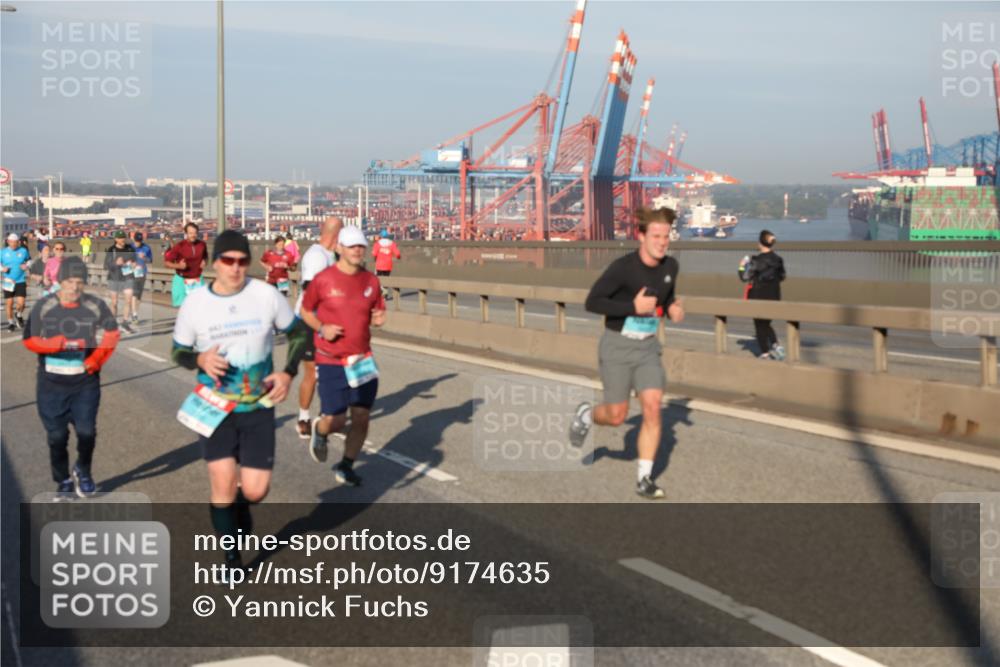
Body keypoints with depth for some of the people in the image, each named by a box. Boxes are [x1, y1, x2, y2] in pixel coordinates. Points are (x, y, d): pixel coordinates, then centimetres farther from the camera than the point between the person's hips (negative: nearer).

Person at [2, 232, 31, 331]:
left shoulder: (23, 251, -1)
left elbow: (29, 260, 16)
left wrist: (26, 265, -4)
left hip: (20, 281, -1)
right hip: (8, 282, 1)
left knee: (21, 302, -10)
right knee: (9, 303, 5)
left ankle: (19, 315, 23)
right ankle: (10, 322, 23)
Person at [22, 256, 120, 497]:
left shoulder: (96, 306, -6)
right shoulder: (44, 306, -5)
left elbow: (111, 335, 1)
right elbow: (30, 340, -4)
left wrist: (95, 361, -12)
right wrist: (61, 344, -19)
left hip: (85, 383, -1)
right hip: (51, 383, 1)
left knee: (86, 431, -9)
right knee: (56, 436, 7)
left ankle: (83, 470, 22)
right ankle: (63, 482, 27)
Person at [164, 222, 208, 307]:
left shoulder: (202, 244, -5)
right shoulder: (179, 246, -16)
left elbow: (205, 256, 18)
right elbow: (166, 262, -11)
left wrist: (204, 261, -5)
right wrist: (178, 266, -28)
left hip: (197, 280, 3)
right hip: (182, 280, -3)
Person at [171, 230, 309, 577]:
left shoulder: (266, 295, -8)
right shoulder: (194, 303, -8)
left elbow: (298, 333, 5)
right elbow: (179, 352, 5)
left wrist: (288, 373, -10)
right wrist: (200, 360, -18)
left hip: (258, 407, 1)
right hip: (215, 407, 0)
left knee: (255, 491, -3)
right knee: (222, 484, -6)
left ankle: (240, 501, 36)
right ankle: (232, 559, 17)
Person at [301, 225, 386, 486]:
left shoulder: (371, 281, 2)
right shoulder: (323, 279, -9)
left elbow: (378, 310, 15)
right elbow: (306, 310, 4)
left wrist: (378, 318, -8)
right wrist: (321, 328, -14)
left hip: (362, 359, 4)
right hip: (331, 361, -3)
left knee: (361, 417, -1)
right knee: (335, 420, -6)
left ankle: (346, 467, 20)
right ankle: (319, 431, 33)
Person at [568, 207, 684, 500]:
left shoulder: (671, 266, -1)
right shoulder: (623, 267, -19)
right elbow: (592, 302, -18)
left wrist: (673, 309, -4)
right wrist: (633, 306, -26)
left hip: (648, 346, 4)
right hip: (617, 346, -4)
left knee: (653, 407, -10)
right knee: (617, 416, 1)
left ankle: (644, 478, -1)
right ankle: (586, 414, 38)